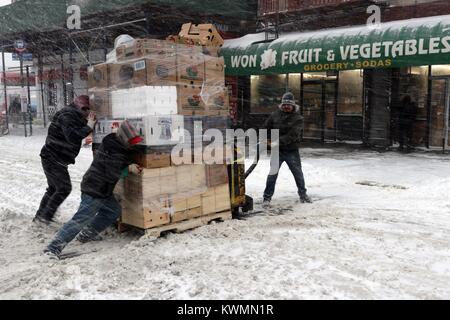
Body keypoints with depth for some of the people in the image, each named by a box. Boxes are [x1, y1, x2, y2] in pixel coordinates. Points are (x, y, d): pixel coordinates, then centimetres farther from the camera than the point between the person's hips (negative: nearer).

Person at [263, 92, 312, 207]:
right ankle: (267, 197, 3)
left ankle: (303, 194, 33)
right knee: (273, 174, -5)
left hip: (292, 151, 0)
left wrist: (279, 141, -30)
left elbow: (292, 135, -21)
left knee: (298, 173, 13)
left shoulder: (298, 118, -9)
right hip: (277, 150, 0)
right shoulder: (275, 115, 0)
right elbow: (267, 128, 10)